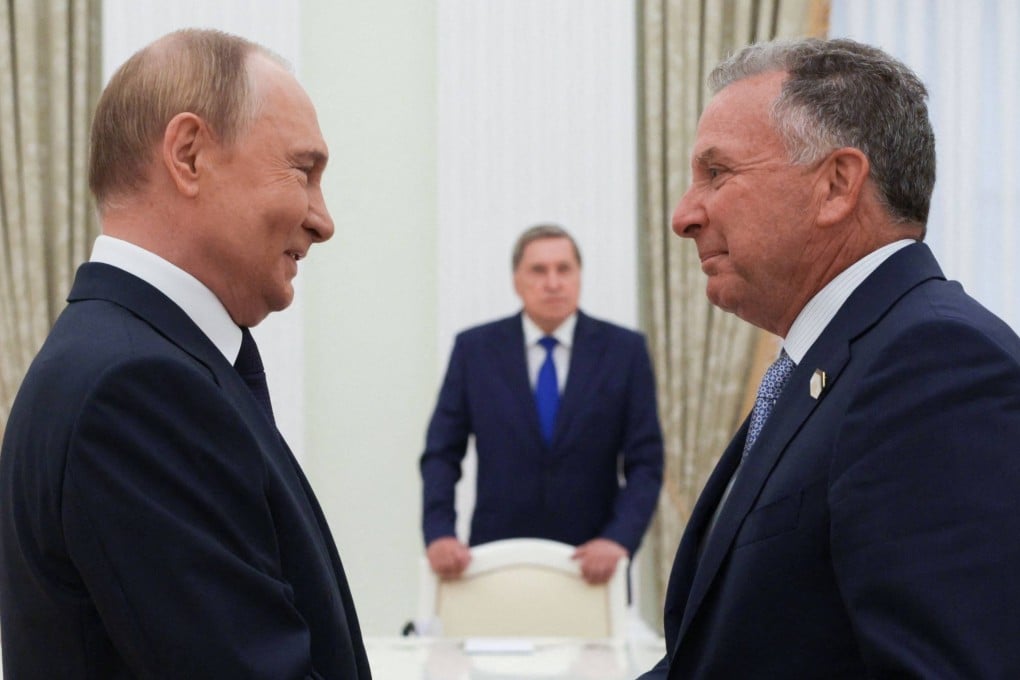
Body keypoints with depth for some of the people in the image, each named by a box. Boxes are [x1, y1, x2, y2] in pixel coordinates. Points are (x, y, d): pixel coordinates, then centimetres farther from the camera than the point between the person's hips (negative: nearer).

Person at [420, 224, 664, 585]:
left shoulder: (625, 350, 2)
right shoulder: (474, 349, 4)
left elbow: (645, 463, -1)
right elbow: (442, 455, 4)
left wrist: (619, 539, -16)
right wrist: (439, 534, -11)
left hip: (590, 565, 0)